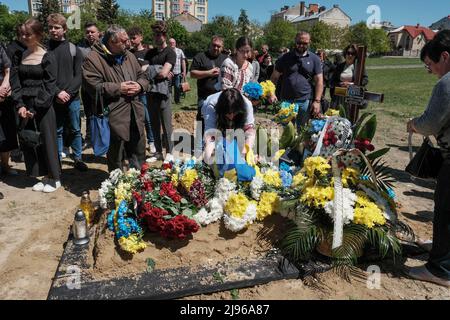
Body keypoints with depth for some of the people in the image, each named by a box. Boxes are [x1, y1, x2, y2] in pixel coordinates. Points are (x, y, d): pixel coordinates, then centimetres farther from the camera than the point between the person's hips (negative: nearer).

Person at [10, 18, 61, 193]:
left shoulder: (48, 57, -5)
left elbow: (49, 86, -10)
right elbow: (15, 82, 5)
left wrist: (35, 109, -14)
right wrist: (20, 105, -8)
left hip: (42, 107, -5)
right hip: (25, 107, 5)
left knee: (47, 140, 2)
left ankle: (54, 178, 17)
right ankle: (42, 176, 22)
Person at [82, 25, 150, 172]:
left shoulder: (129, 55, 13)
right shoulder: (93, 59, -9)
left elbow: (142, 76, 19)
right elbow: (93, 86, -15)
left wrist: (140, 86, -4)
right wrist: (118, 88, -16)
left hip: (136, 113, 6)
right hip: (114, 116, -6)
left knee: (139, 152, 16)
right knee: (116, 156, 6)